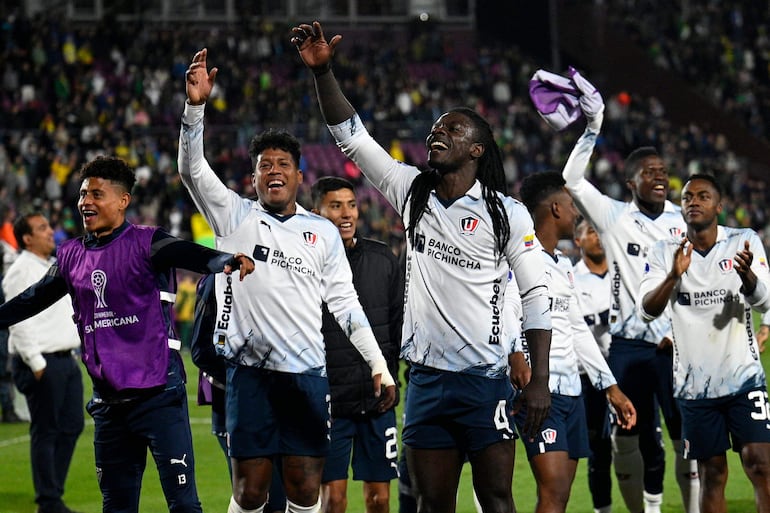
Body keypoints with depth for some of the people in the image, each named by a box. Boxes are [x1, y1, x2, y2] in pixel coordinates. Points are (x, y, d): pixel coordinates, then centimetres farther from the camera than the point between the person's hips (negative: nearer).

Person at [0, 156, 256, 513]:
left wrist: (227, 261, -45)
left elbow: (194, 257, -25)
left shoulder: (146, 243, -7)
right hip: (107, 401, 6)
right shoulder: (71, 256, 11)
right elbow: (33, 300, 25)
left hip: (158, 395, -6)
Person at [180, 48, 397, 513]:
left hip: (307, 375, 1)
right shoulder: (235, 217, 8)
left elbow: (345, 304, 11)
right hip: (251, 371, -1)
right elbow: (192, 169, -3)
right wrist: (196, 106, -17)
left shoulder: (323, 232, 12)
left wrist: (379, 366, 4)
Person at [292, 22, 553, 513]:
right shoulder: (413, 193, 9)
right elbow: (352, 136, 8)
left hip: (485, 379, -4)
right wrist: (323, 70, -4)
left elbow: (537, 296, -2)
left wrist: (539, 380, -8)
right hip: (427, 377, 4)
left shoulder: (507, 213, -2)